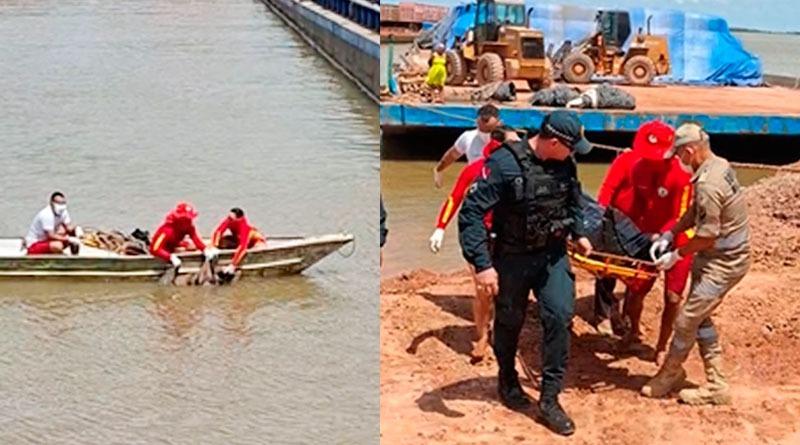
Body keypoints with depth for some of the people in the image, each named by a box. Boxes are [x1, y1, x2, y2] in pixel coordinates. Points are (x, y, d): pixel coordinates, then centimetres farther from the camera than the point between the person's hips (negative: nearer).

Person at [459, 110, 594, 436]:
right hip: (513, 258, -4)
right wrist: (482, 264, -26)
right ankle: (507, 383, 40)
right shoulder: (504, 163, -23)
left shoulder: (565, 165, -4)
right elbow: (471, 212, -23)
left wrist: (578, 233, 18)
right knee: (510, 322, 13)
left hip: (553, 254, 4)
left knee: (560, 316, -7)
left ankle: (549, 399, 4)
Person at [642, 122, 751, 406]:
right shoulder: (719, 165, 3)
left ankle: (670, 374, 22)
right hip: (717, 258, 10)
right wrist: (669, 235, 7)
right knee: (700, 318, 16)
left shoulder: (708, 186, -28)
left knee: (687, 321, 2)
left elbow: (707, 236, -23)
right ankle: (716, 386, 22)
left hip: (723, 263, -10)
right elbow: (695, 211, 14)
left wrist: (677, 255, -9)